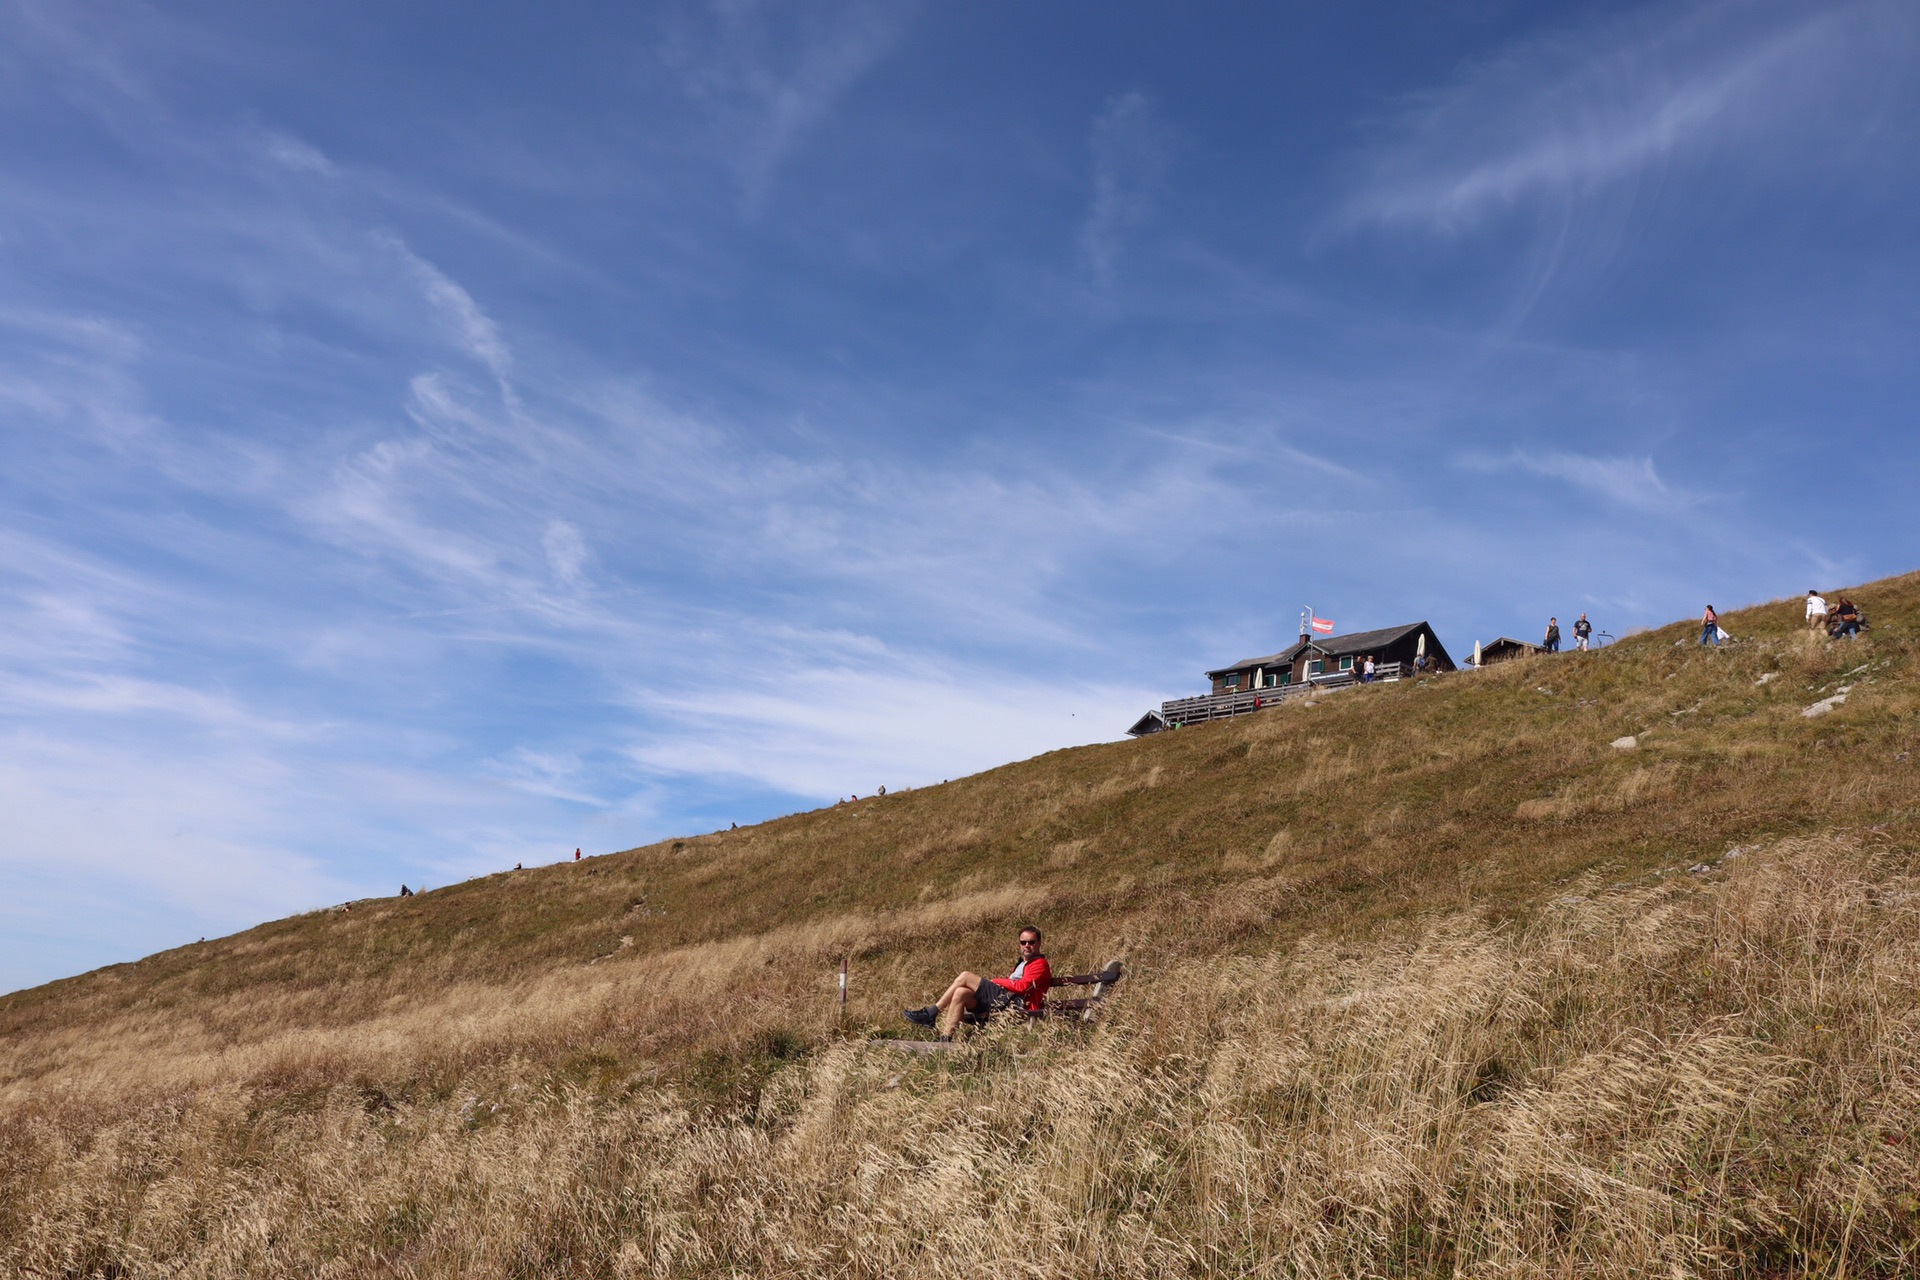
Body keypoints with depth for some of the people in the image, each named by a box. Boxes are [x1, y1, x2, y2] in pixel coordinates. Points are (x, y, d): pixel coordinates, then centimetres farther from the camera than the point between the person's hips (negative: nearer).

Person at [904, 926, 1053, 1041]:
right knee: (961, 993, -9)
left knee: (965, 977, -15)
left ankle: (930, 1013, -12)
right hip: (1004, 997, 9)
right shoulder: (1024, 962, 30)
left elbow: (1022, 986, -13)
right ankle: (945, 1039, -15)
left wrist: (996, 981, -2)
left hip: (1010, 1000, -9)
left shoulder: (1040, 964, 0)